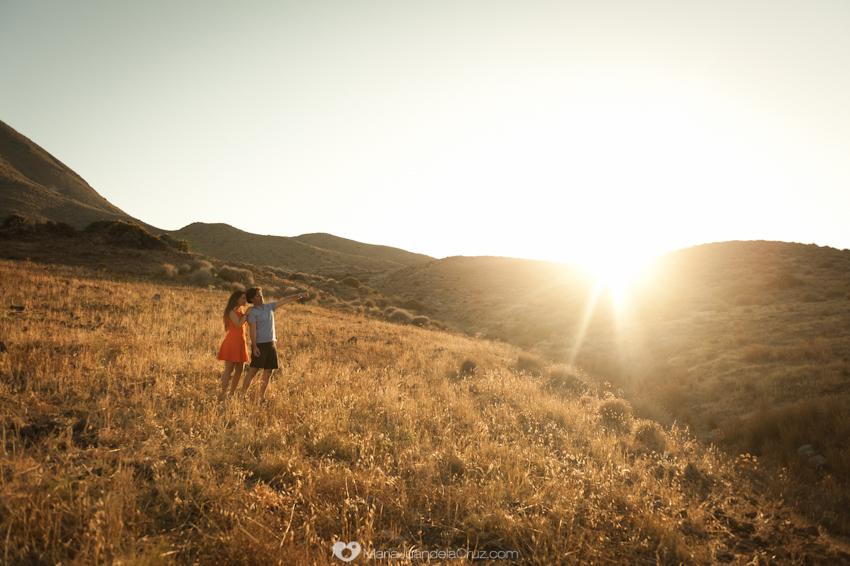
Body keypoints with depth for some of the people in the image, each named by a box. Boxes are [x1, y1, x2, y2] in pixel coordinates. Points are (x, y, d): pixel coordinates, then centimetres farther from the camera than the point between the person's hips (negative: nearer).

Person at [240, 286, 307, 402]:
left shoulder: (269, 306, 11)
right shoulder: (252, 313, -8)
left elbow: (285, 300, 12)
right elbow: (252, 330, -15)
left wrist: (299, 296, 5)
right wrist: (254, 346, -23)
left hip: (271, 344, 6)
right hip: (260, 345, -6)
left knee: (268, 371, 7)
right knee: (253, 370, -8)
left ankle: (261, 396, 14)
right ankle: (243, 394, -4)